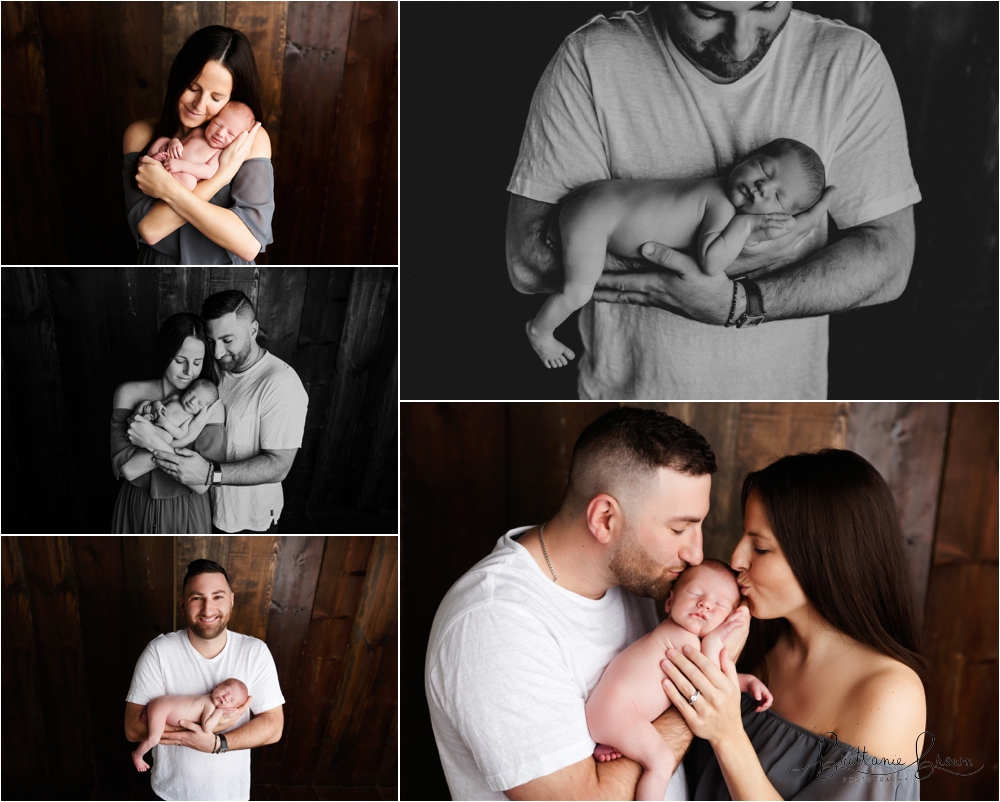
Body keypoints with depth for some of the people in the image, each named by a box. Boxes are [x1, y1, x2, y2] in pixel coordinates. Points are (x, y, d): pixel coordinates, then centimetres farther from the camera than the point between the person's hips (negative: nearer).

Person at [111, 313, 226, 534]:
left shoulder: (211, 407, -15)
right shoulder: (129, 394, -11)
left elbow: (202, 484, -21)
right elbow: (126, 467, -20)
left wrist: (157, 444, -30)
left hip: (186, 514, -1)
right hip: (137, 507, 1)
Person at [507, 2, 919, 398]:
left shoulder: (849, 63, -11)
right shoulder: (591, 60, -16)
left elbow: (887, 259, -12)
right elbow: (528, 260, -21)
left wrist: (736, 304, -27)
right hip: (627, 390, -1)